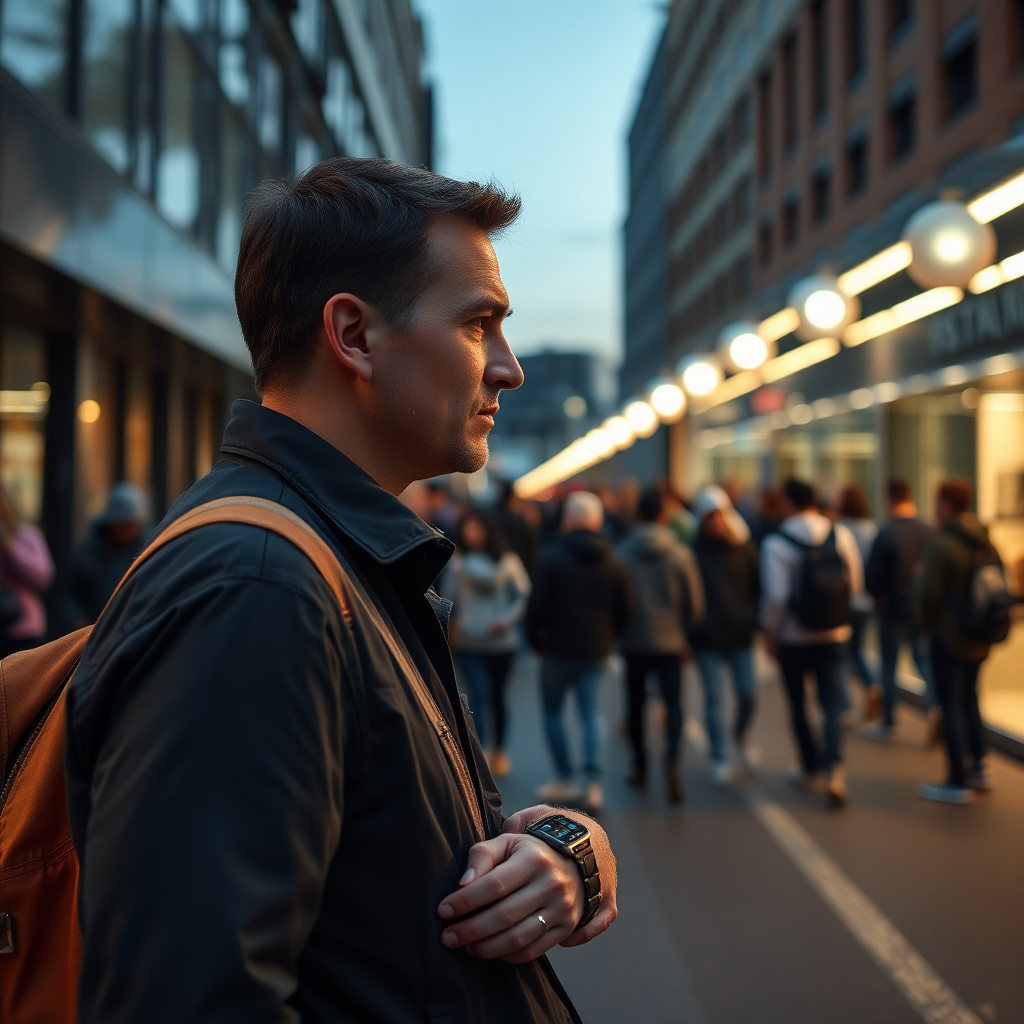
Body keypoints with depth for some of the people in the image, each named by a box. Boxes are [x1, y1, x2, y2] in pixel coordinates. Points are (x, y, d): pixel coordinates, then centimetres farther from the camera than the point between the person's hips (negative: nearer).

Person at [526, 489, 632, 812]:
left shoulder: (552, 555, -10)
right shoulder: (613, 561, 4)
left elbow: (537, 604, -11)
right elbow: (623, 610, 7)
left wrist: (535, 640, 3)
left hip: (558, 647, -4)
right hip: (596, 650, 4)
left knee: (552, 711, 12)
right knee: (590, 713, 8)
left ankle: (565, 780, 13)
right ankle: (593, 783, -1)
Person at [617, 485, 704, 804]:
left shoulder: (621, 553, -7)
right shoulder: (681, 554, -6)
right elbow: (695, 604, -1)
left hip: (634, 642, 0)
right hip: (670, 642, 0)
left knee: (636, 705, 14)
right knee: (674, 703, 5)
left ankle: (641, 769, 23)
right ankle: (672, 757, -20)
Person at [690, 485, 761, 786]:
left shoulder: (744, 548, 3)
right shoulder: (693, 551, -5)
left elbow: (759, 587, 8)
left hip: (740, 635, 2)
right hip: (707, 637, -2)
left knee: (747, 694, 1)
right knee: (713, 698, 0)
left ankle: (741, 736, 31)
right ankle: (720, 760, 10)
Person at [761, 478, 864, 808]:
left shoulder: (777, 543, -13)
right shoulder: (841, 534, -2)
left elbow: (775, 595, -16)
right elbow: (855, 584, 3)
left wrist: (769, 631, -5)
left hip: (793, 636, -2)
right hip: (834, 635, 2)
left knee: (798, 703, 14)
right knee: (832, 704, 1)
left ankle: (810, 768, 25)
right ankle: (833, 768, -17)